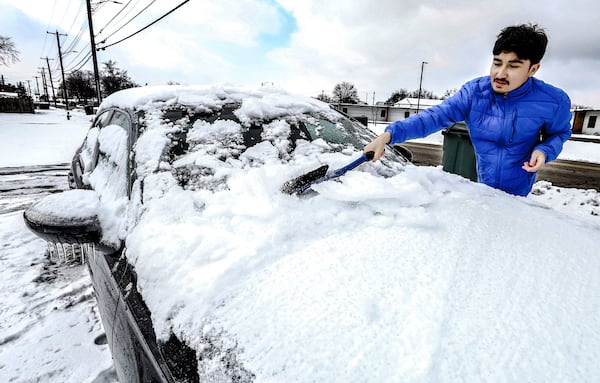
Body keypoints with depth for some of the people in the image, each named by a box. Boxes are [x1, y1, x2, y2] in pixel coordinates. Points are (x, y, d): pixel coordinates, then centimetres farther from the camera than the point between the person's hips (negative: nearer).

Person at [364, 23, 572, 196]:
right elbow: (436, 116, -26)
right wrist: (389, 134, -38)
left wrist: (544, 151, -22)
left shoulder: (553, 102, -18)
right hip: (481, 187, 2)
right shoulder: (474, 92, -18)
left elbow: (559, 133, 2)